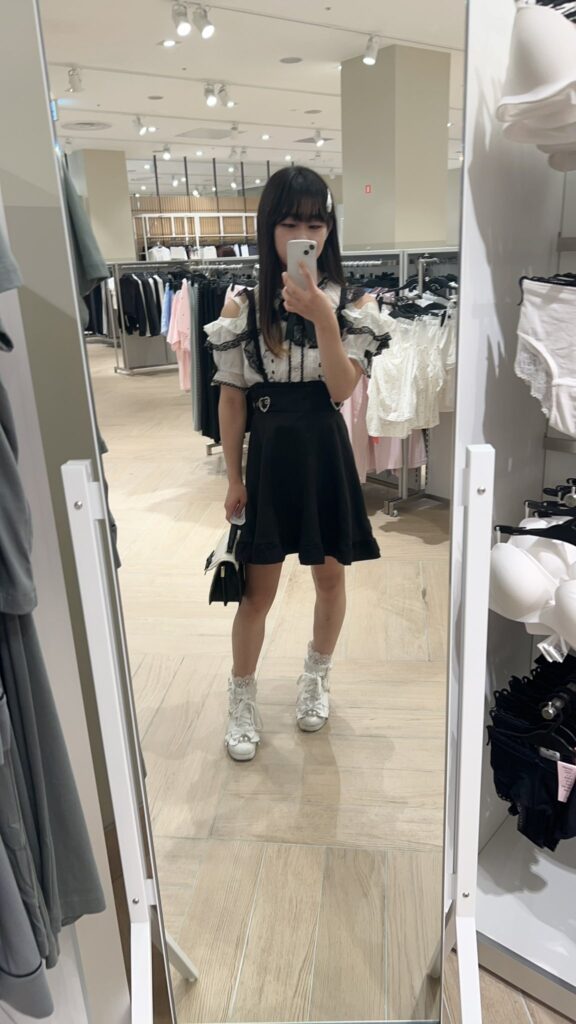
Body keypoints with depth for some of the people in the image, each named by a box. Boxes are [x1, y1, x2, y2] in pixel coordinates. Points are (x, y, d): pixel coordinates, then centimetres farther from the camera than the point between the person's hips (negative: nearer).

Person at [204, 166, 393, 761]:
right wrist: (233, 477, 0)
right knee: (258, 589, 6)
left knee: (330, 577, 14)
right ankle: (242, 700, 27)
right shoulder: (243, 304, -3)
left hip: (324, 452, 1)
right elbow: (232, 398, 0)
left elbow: (343, 388, -14)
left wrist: (322, 317, -27)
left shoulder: (351, 301, -3)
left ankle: (316, 678, 40)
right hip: (268, 453, -1)